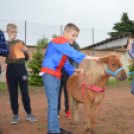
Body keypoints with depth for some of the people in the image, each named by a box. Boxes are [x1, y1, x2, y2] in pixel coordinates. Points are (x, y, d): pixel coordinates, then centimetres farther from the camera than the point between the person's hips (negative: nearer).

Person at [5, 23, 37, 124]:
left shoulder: (21, 42, 10)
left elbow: (26, 58, 10)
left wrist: (26, 51, -10)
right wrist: (9, 41, -14)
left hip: (21, 68, 0)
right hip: (11, 69, 0)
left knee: (25, 92, 1)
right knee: (13, 93, 5)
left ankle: (29, 113, 12)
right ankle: (16, 114, 16)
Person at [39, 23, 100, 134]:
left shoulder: (65, 45, 18)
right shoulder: (59, 41, -12)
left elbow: (65, 63, 19)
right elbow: (74, 54, -20)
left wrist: (74, 70, 5)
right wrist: (94, 58, -20)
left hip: (57, 75, 9)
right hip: (49, 74, -9)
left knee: (53, 103, 12)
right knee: (53, 103, -7)